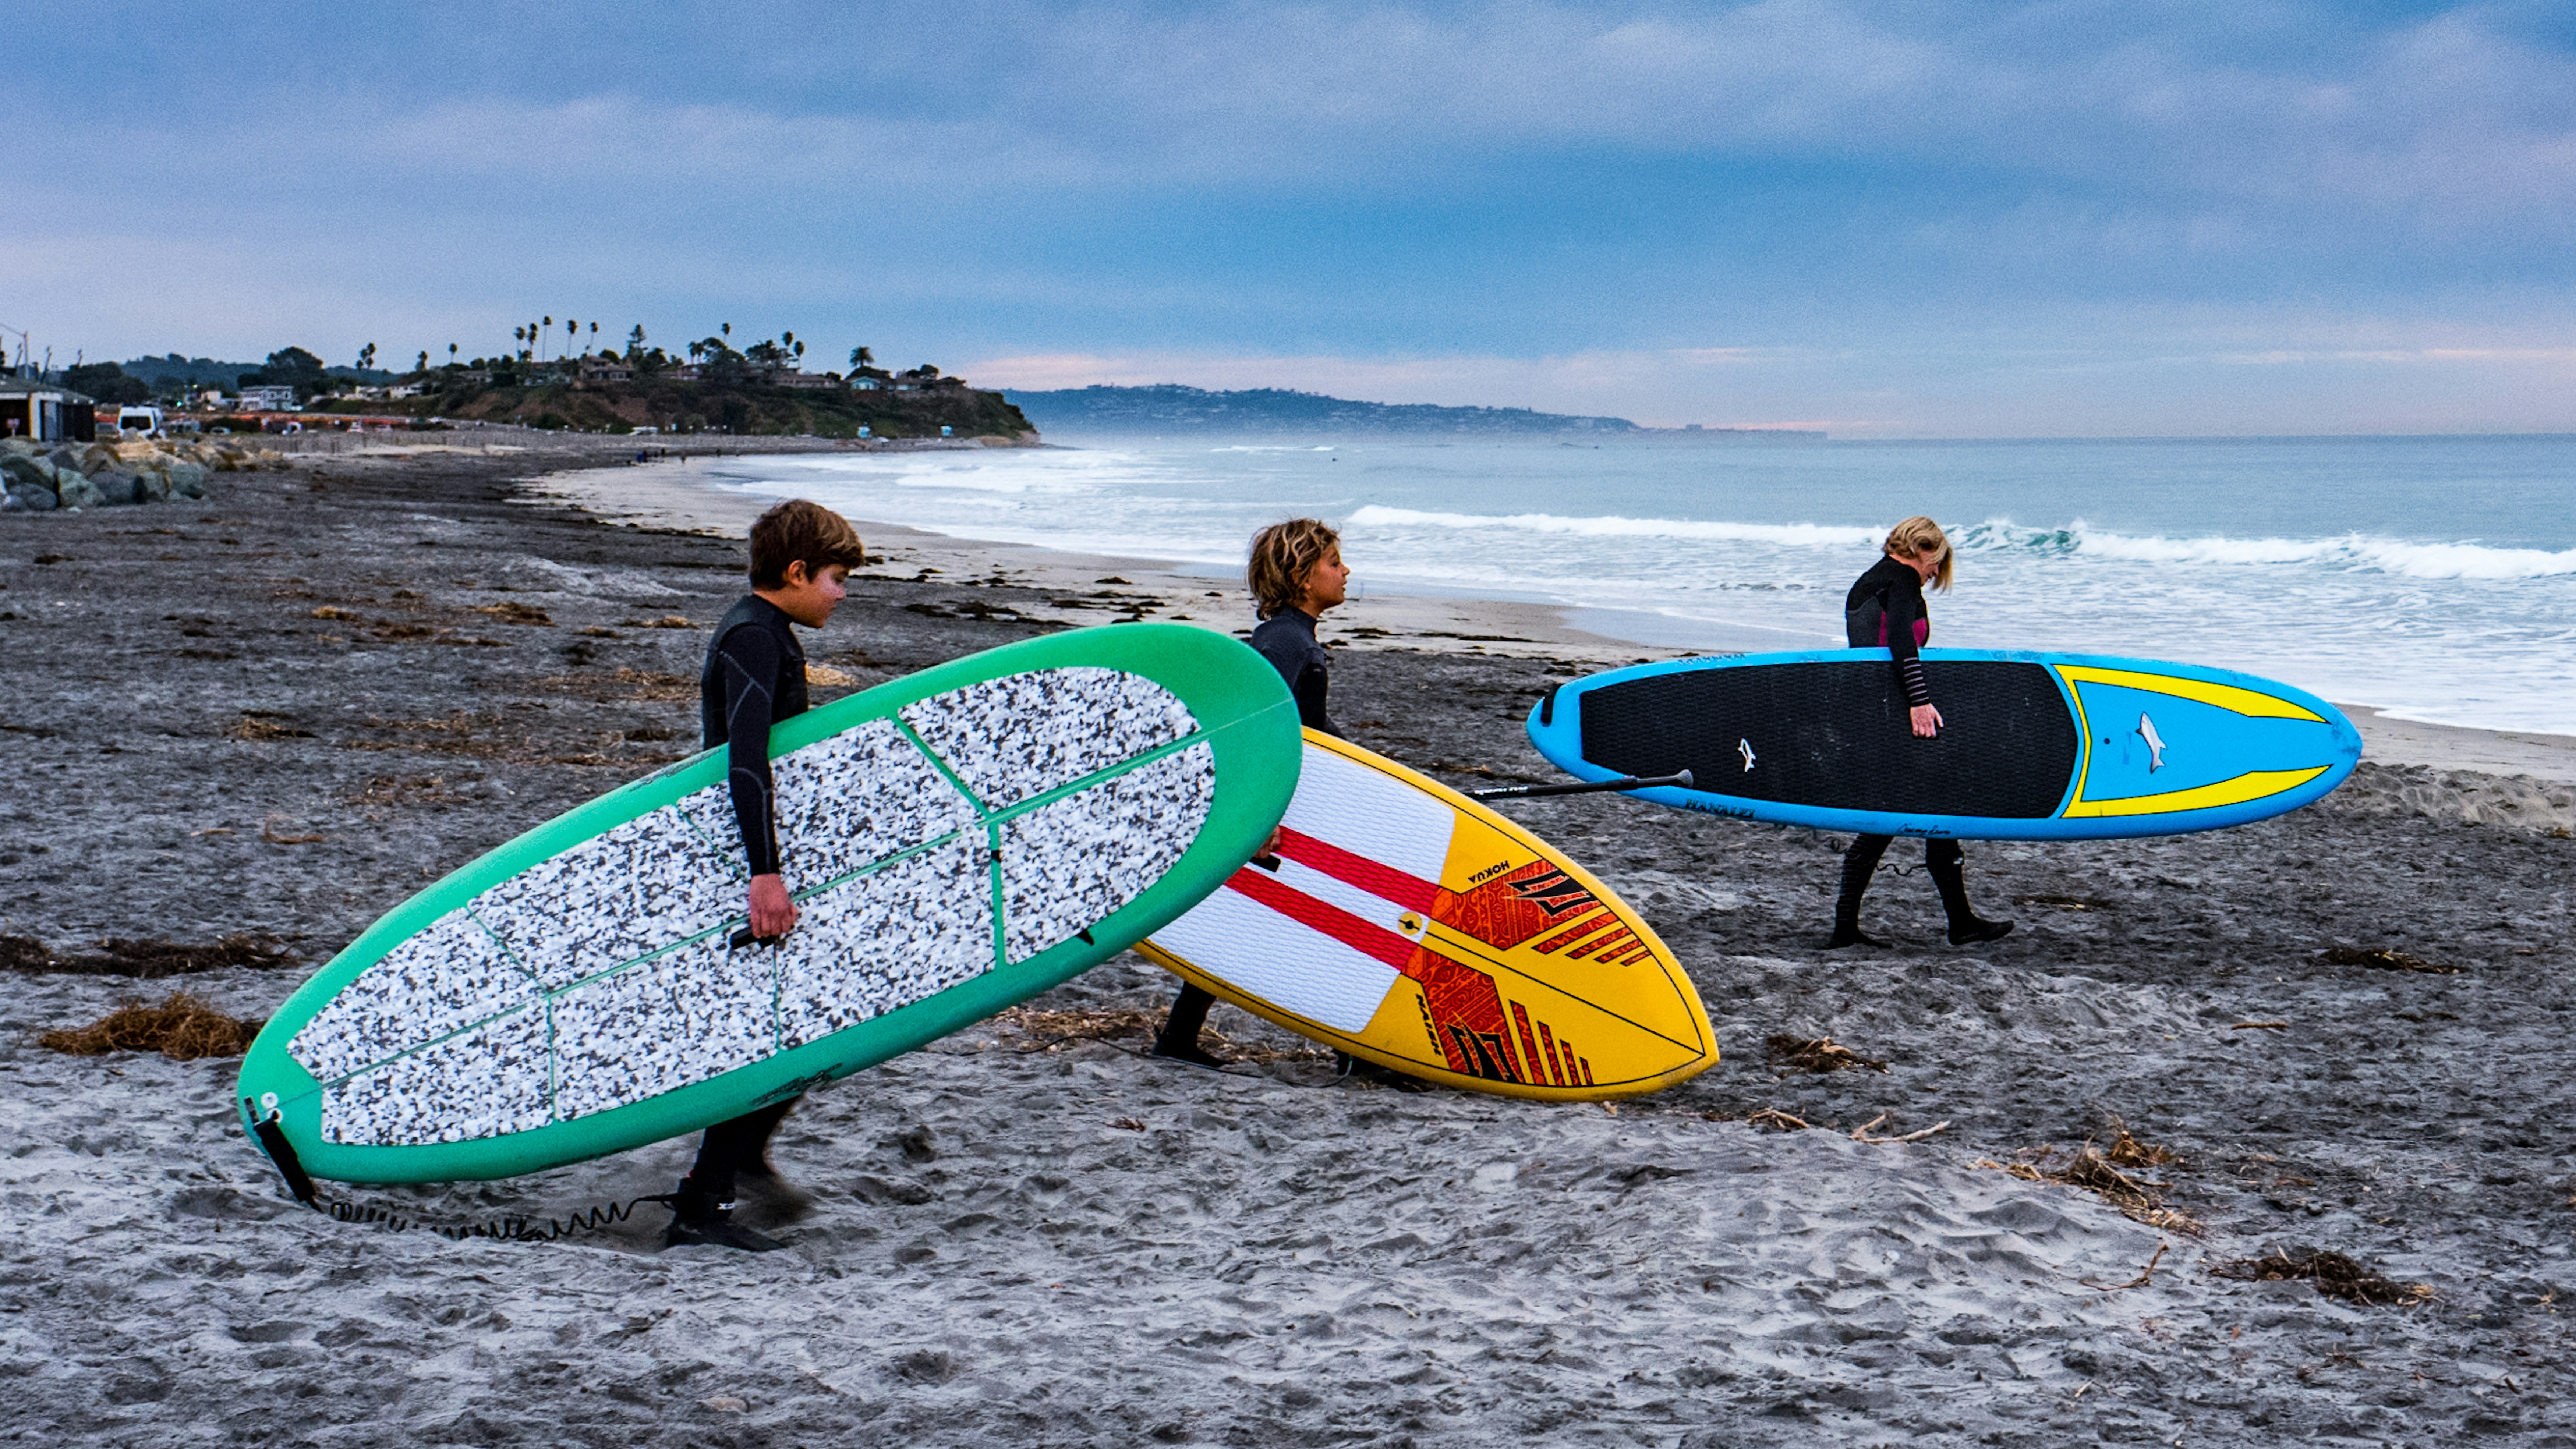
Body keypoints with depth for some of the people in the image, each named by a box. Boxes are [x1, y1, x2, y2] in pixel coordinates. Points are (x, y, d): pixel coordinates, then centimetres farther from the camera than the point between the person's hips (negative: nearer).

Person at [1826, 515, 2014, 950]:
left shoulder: (1866, 582, 21)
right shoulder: (1903, 577, -7)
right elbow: (1898, 637, -24)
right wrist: (1919, 699, -31)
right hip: (1894, 715, -9)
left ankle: (1845, 927, 8)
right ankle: (1961, 923, 5)